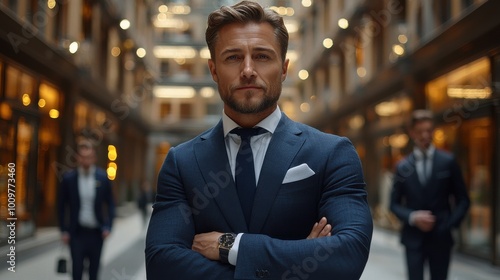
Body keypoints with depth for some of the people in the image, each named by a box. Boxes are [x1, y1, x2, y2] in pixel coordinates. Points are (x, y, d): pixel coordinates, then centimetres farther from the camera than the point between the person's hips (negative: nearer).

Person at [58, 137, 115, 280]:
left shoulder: (103, 177, -1)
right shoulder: (68, 178, -3)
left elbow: (110, 203, 5)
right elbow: (61, 206, 3)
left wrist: (108, 226, -4)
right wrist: (64, 230, -1)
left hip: (96, 232, 1)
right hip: (77, 232, -1)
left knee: (94, 268, 12)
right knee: (77, 268, -2)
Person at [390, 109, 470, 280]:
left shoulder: (448, 162, 1)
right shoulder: (403, 167, 3)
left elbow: (463, 200, 4)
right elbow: (395, 204, 6)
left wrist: (450, 224, -9)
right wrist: (413, 217, -12)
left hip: (441, 238, 0)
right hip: (413, 238, 0)